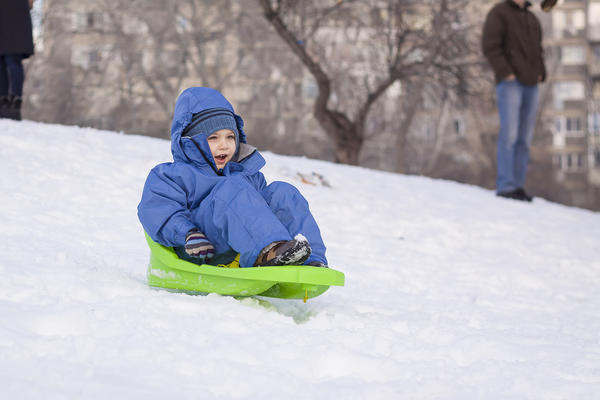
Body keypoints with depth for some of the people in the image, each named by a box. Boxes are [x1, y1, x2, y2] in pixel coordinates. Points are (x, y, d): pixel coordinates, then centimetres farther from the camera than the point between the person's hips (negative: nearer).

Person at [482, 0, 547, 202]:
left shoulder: (532, 19, 21)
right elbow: (490, 46, -11)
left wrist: (540, 75, 7)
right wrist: (506, 73, -17)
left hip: (530, 86, 7)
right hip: (509, 82, -7)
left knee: (524, 137, 2)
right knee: (509, 134, -14)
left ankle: (517, 186, 4)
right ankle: (505, 186, -14)